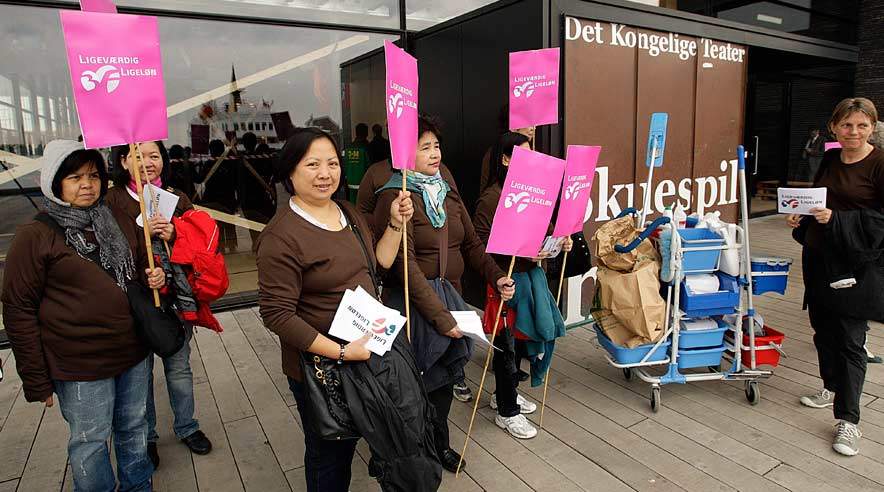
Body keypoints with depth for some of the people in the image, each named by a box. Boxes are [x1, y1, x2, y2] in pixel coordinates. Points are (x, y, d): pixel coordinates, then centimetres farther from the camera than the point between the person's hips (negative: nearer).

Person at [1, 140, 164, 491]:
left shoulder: (119, 222, 5)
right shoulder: (35, 235, -10)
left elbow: (141, 266, 21)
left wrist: (153, 277, -4)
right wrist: (36, 379, -8)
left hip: (134, 355, 5)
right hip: (81, 367, -5)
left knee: (134, 429, 21)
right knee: (90, 442, 10)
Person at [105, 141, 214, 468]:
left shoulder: (177, 198, 5)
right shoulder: (112, 200, -3)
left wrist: (173, 236, -15)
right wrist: (142, 231, -22)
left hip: (176, 296, 2)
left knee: (179, 366, 15)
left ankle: (186, 427, 35)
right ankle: (146, 436, 32)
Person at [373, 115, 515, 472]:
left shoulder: (447, 193, 9)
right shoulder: (393, 197, -15)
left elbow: (472, 244, 11)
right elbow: (405, 265, -20)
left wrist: (496, 275, -6)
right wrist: (440, 316, -22)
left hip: (450, 296, 7)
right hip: (414, 302, -6)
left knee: (444, 376, 18)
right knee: (418, 381, 7)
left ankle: (439, 444, 39)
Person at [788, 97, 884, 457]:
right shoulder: (830, 159, 10)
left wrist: (836, 219, -24)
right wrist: (801, 217, 5)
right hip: (819, 258, 7)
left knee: (850, 340, -2)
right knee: (823, 328, 18)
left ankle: (848, 419, 7)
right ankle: (832, 388, 39)